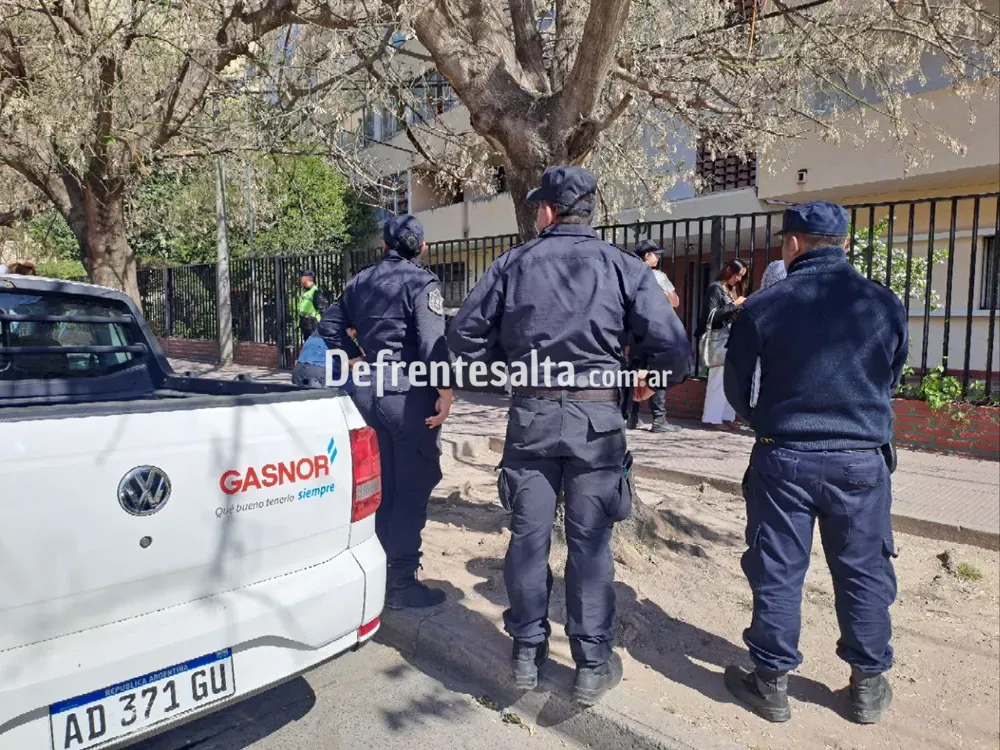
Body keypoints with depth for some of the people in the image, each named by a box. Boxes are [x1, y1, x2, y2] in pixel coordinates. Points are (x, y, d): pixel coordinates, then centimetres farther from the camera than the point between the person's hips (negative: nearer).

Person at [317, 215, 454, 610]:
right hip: (408, 393, -7)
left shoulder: (360, 281, 12)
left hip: (367, 390, 7)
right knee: (412, 490, 2)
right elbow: (433, 340, -21)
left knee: (379, 488, 16)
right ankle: (401, 583, 8)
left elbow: (330, 325, 17)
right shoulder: (421, 282, -9)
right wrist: (445, 390, -18)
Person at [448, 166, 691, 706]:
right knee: (589, 541, 8)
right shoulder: (623, 266, -1)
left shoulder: (512, 264, 3)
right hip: (596, 416, -1)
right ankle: (593, 665, 20)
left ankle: (527, 653, 26)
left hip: (530, 413, 1)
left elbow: (464, 337, 4)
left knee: (528, 534, 12)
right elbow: (674, 352, -6)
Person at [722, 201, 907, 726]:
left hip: (783, 458, -2)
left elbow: (735, 387, 1)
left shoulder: (763, 306, -7)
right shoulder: (884, 302, -1)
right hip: (862, 459, 2)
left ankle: (771, 682, 20)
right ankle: (868, 686, 28)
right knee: (864, 572, 15)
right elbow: (892, 378, 12)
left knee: (776, 571, 8)